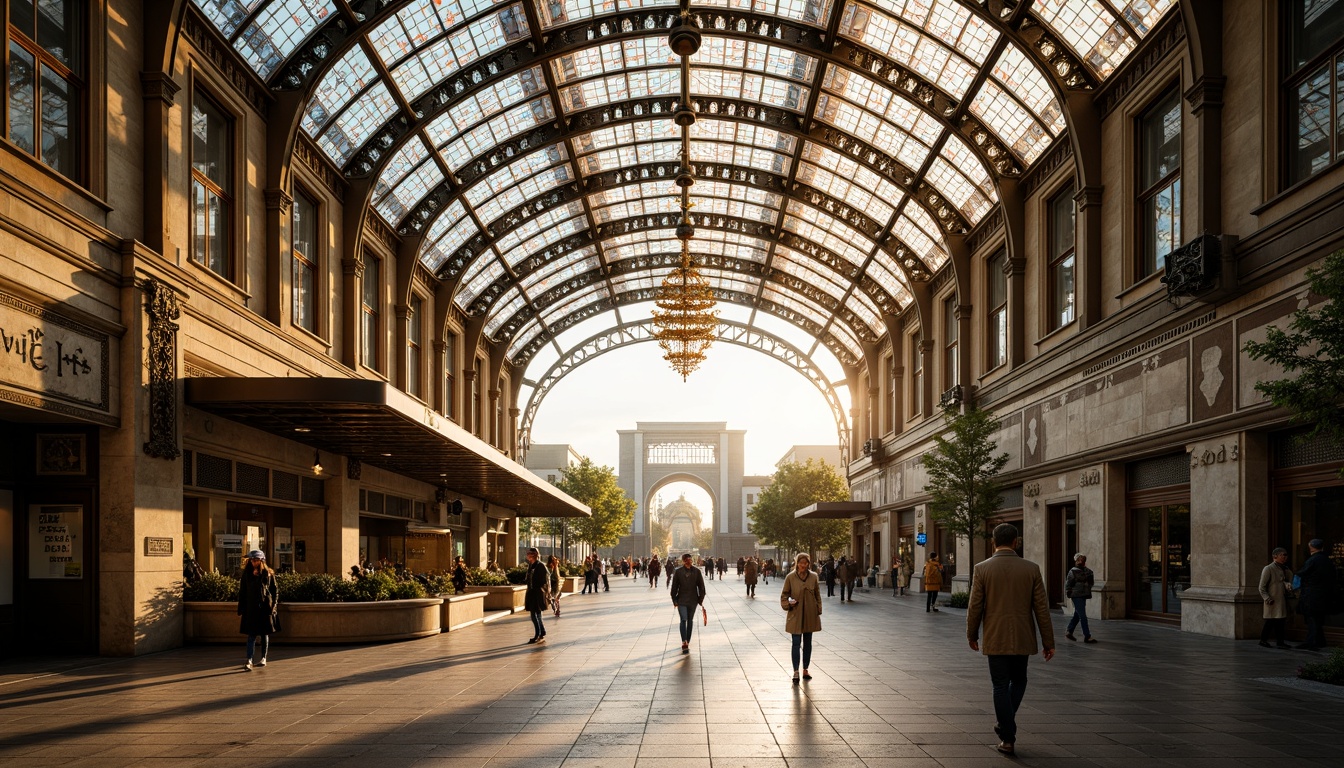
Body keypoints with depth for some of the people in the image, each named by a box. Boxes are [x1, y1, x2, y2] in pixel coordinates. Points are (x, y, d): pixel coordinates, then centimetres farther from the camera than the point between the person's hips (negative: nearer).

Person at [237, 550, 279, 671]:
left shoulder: (268, 574, 1)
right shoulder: (246, 575, 5)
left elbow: (275, 591, 4)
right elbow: (242, 592, 7)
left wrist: (273, 605, -4)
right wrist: (241, 609, 2)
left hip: (265, 608, 0)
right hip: (251, 609, 0)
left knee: (265, 634, 9)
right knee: (252, 635, -6)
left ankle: (263, 658, 22)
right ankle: (249, 661, -12)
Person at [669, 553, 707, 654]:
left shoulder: (696, 571, -3)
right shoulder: (678, 572, -5)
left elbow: (701, 586, 3)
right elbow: (674, 587, 1)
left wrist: (701, 599, 2)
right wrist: (675, 600, -1)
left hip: (693, 600, 2)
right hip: (682, 600, -2)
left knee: (690, 621, 10)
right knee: (683, 620, -13)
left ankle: (687, 643, 21)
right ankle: (684, 643, -17)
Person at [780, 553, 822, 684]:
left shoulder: (813, 577, 1)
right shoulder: (790, 577, -6)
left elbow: (817, 595, 9)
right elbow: (784, 594, 2)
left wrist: (818, 611, 6)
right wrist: (788, 603, -16)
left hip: (810, 615, 3)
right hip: (795, 615, -3)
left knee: (807, 643, 11)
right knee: (796, 643, -7)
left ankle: (805, 670, 22)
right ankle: (796, 672, -4)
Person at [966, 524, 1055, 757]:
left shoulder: (982, 569, -7)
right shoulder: (1031, 569, -4)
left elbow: (974, 607, -5)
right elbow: (1042, 608, -3)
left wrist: (972, 635, 10)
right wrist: (1048, 642, 4)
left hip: (996, 639, -1)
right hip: (1022, 639, 1)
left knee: (1001, 686, 7)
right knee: (1018, 681, 23)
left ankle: (1008, 738, 6)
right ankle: (1005, 724, 19)